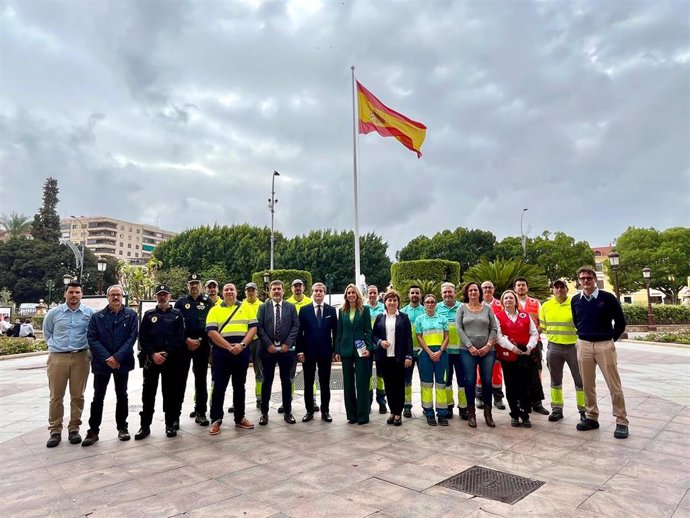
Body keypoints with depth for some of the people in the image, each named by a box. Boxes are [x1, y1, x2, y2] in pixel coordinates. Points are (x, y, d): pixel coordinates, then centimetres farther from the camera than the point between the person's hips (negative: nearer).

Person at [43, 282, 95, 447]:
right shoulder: (54, 313, 2)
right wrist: (56, 346, 13)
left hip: (81, 358, 0)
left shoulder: (89, 312, 0)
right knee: (56, 396, 4)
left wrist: (88, 350, 7)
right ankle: (55, 431, 15)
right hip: (57, 358, 0)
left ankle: (74, 429, 18)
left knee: (77, 396, 7)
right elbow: (47, 333, 17)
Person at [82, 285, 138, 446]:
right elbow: (92, 339, -5)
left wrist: (117, 357, -16)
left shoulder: (131, 315, -1)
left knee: (122, 396, 11)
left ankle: (122, 427, 23)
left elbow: (132, 338, -7)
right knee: (98, 398, 6)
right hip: (102, 363, 0)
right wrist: (107, 358, -16)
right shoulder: (97, 316, 2)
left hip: (122, 363, 0)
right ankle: (93, 430, 17)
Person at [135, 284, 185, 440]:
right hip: (151, 359, 1)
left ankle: (171, 424, 14)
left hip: (171, 360, -1)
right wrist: (153, 354, -10)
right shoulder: (148, 315, 10)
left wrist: (167, 354, -12)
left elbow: (180, 338, -1)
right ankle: (145, 425, 14)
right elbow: (142, 338, 3)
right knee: (148, 392, 4)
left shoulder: (177, 314, 6)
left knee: (170, 392, 4)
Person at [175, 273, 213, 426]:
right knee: (181, 378, 2)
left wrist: (199, 341, -5)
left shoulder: (208, 302, 6)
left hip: (202, 345, 0)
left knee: (201, 379, 5)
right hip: (183, 345, 0)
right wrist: (187, 340, -9)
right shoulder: (181, 302, 6)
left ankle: (200, 412, 12)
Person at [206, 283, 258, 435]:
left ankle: (239, 418, 23)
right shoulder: (215, 310, 5)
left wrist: (242, 344, -12)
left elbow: (253, 327, 2)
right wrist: (229, 347, -15)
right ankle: (216, 420, 14)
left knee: (239, 386, 11)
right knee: (219, 386, 2)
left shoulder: (246, 308, 9)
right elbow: (211, 332, -6)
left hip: (242, 351, 2)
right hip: (222, 351, -1)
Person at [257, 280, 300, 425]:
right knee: (267, 381, 6)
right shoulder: (263, 307, 5)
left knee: (286, 381, 8)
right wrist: (268, 344, -11)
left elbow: (296, 326, 0)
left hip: (286, 349, 1)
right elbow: (259, 327, -2)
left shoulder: (291, 307, 6)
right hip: (268, 349, 0)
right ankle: (264, 412, 17)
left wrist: (287, 344, -10)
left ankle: (288, 412, 18)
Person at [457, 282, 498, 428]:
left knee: (487, 381, 2)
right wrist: (470, 346, -10)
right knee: (470, 381, -1)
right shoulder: (462, 308, 4)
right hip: (468, 351, -1)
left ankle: (488, 413, 17)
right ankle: (471, 413, 13)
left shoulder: (487, 308, 9)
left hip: (487, 351, 1)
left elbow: (494, 329, 5)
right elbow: (459, 329, -3)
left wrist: (488, 345, -7)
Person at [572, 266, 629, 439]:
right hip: (583, 345, 4)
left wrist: (611, 339, 9)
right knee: (588, 385, 10)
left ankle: (621, 422, 10)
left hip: (605, 345, -3)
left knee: (614, 385, 0)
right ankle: (591, 418, 21)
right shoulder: (575, 300, 5)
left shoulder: (608, 298, -6)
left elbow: (620, 322, 3)